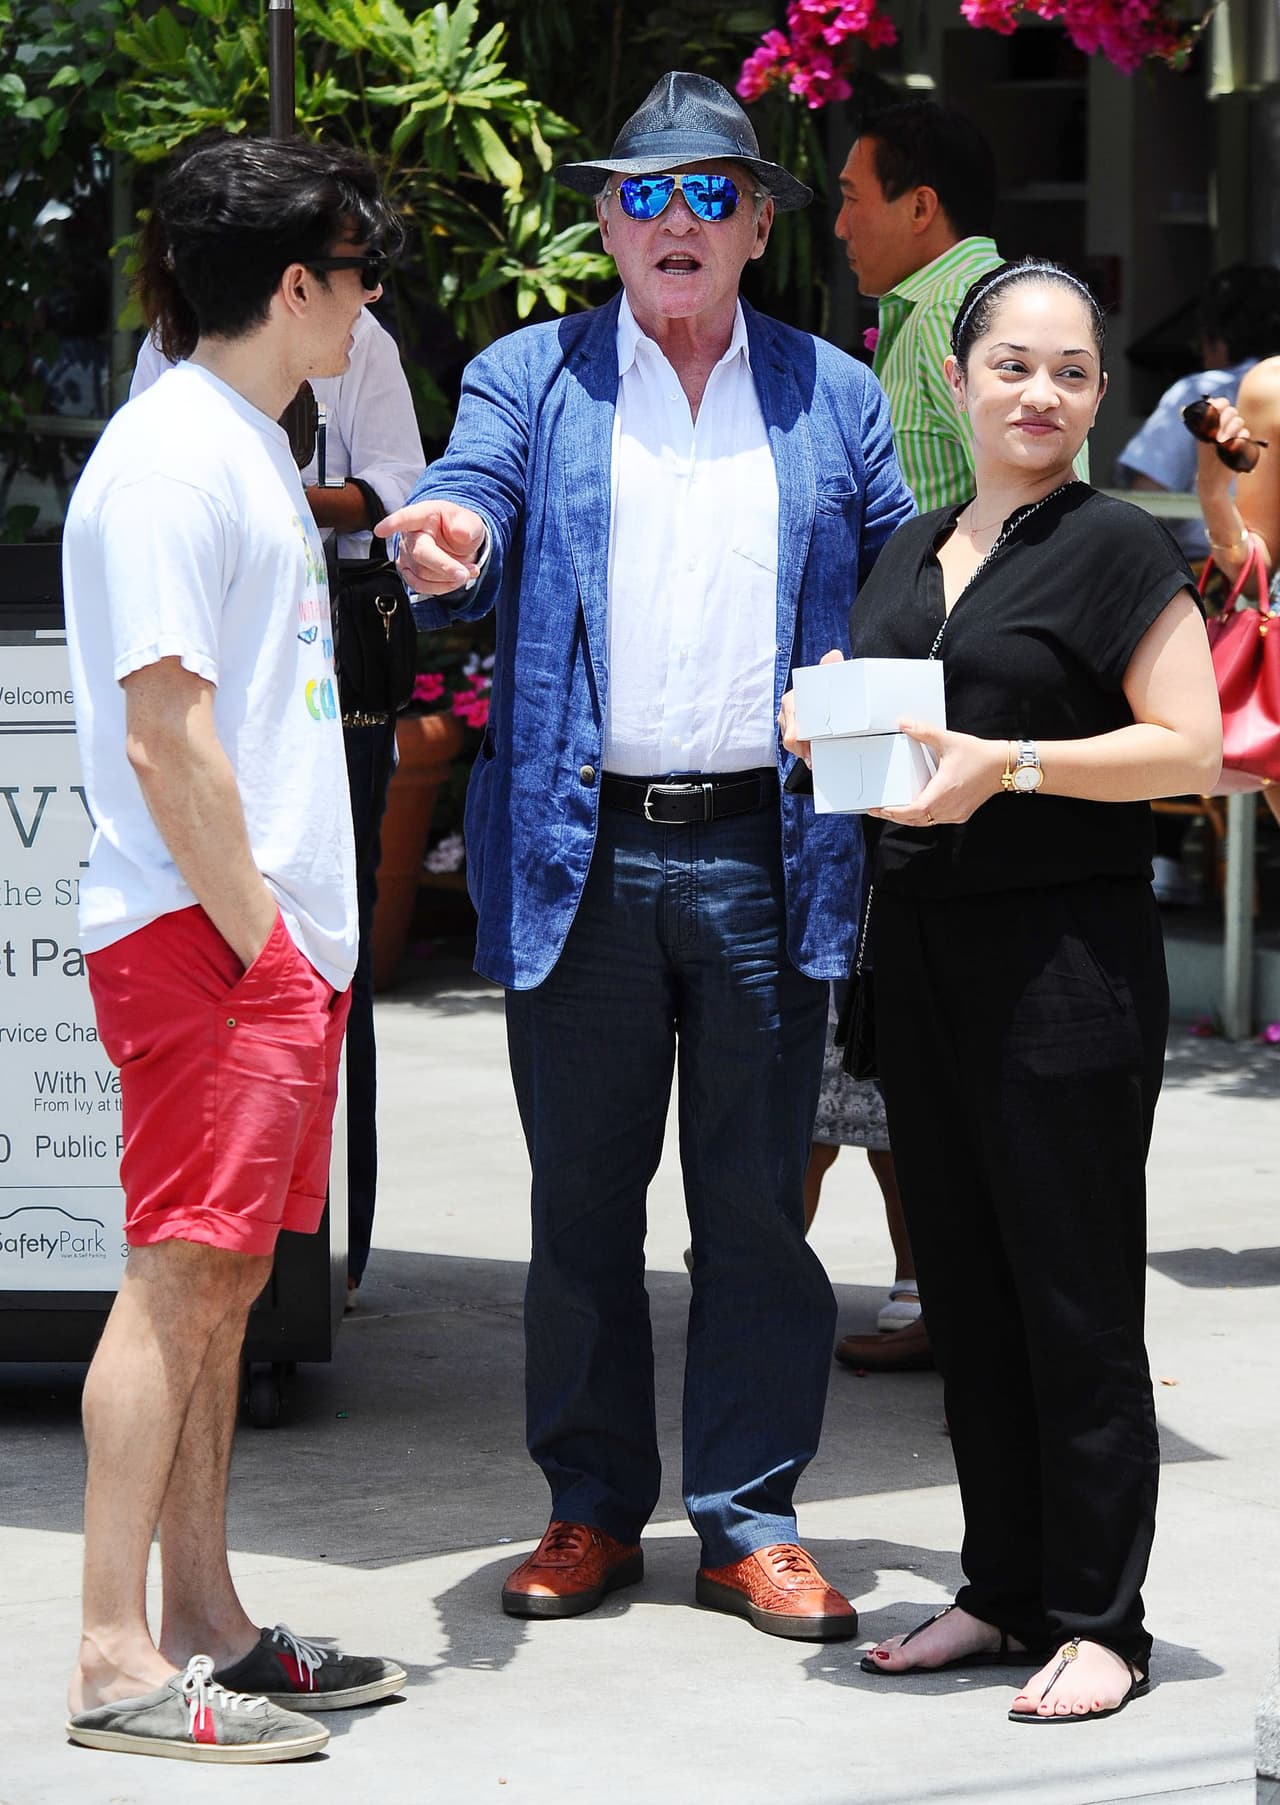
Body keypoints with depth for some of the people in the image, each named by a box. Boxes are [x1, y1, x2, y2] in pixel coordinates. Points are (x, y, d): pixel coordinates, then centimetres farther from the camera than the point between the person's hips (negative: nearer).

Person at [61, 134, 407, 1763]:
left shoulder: (248, 446, 18)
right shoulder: (169, 456, -13)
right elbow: (166, 733, -18)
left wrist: (301, 938, 16)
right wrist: (253, 937, -16)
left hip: (276, 931, 9)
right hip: (199, 937, -9)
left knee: (223, 1276, 11)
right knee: (178, 1277, -8)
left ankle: (204, 1623, 18)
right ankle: (117, 1662, -5)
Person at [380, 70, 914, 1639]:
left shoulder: (833, 400, 11)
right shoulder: (526, 382, 8)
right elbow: (466, 510, -9)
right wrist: (449, 542, -33)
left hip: (763, 854, 0)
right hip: (580, 852, 0)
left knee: (756, 1210, 4)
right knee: (581, 1205, 7)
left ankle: (750, 1523, 13)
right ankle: (593, 1509, 19)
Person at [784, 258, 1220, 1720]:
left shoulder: (1116, 549, -5)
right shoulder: (909, 555, 15)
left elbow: (1190, 745, -12)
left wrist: (1007, 765, -20)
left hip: (1066, 957, -7)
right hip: (919, 944, 7)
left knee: (1075, 1298, -3)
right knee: (964, 1293, 12)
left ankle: (1100, 1622, 5)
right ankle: (1003, 1588, 22)